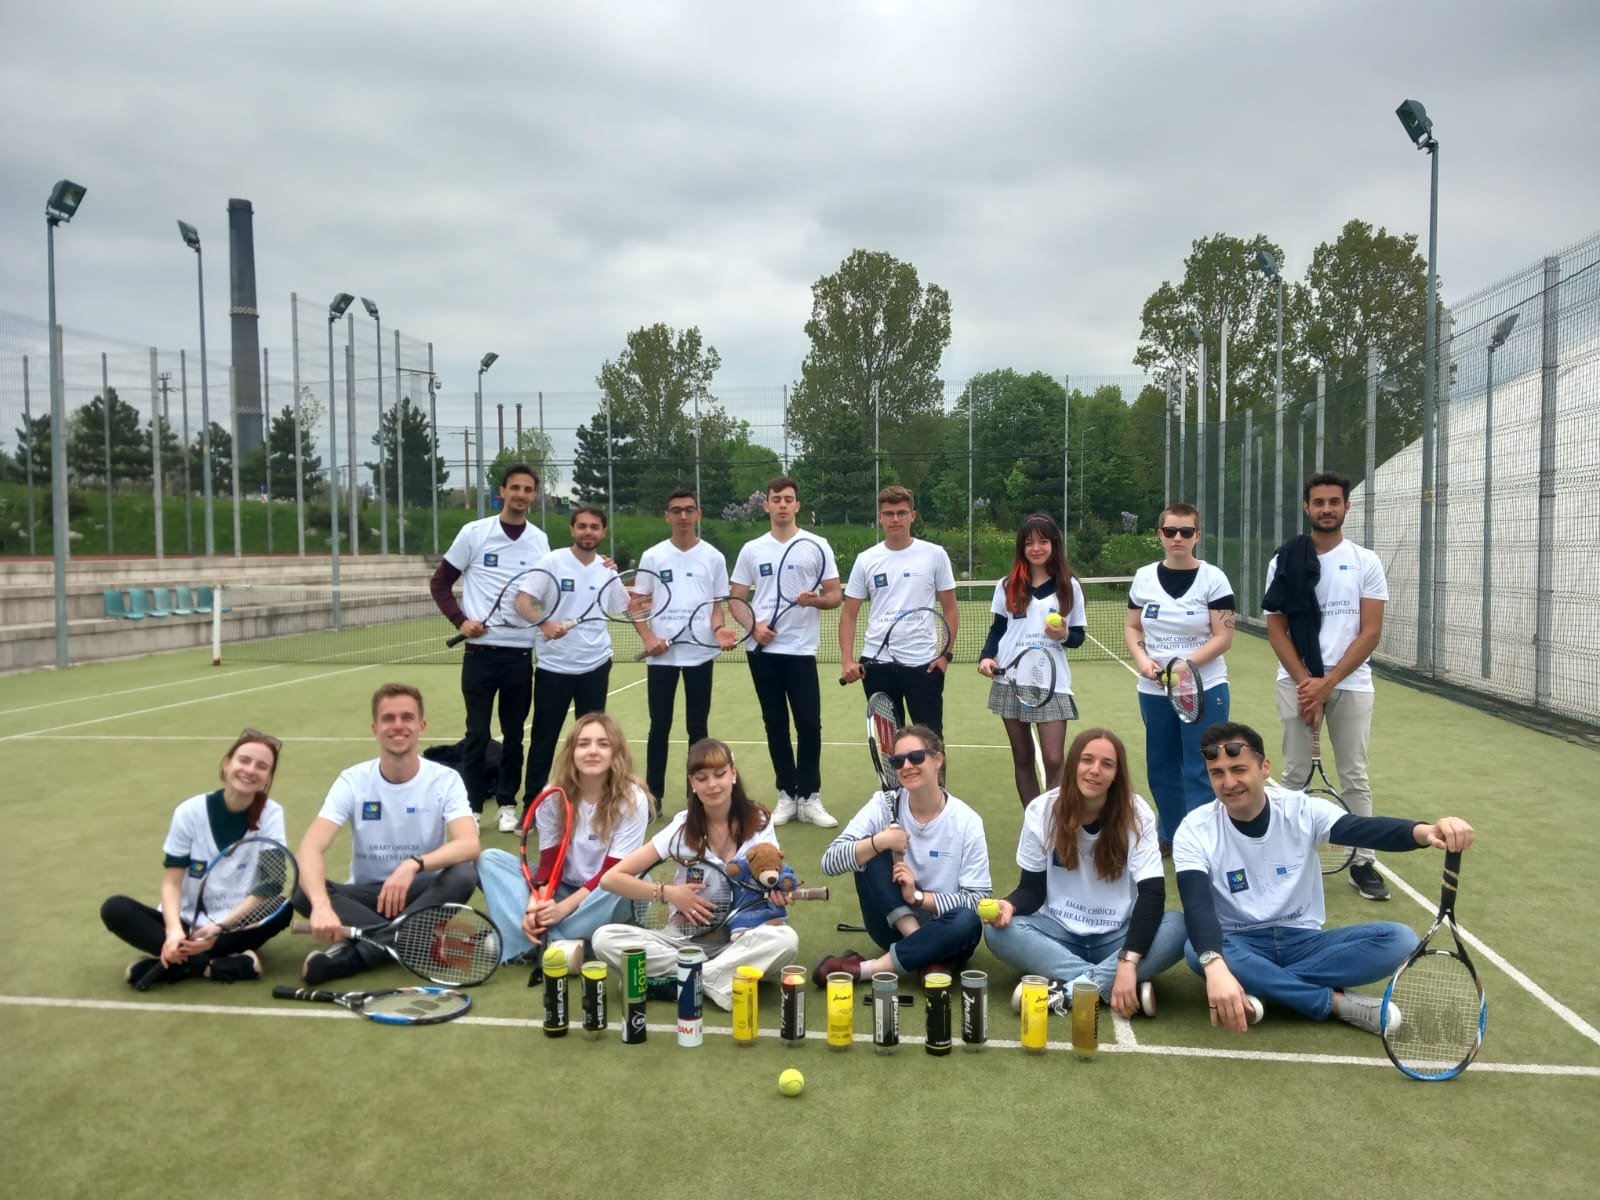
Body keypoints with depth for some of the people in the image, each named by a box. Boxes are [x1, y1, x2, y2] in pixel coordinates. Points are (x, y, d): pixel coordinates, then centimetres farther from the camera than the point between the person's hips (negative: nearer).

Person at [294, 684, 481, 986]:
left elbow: (469, 845, -25)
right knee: (304, 893, -27)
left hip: (422, 892, 0)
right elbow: (310, 848, -22)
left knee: (463, 875, -33)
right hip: (366, 894, 1)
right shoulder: (353, 781, -9)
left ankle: (353, 954, -30)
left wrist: (413, 865, -43)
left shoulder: (445, 780, -10)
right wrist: (321, 904, -42)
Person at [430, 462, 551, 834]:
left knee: (514, 735, 9)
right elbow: (440, 583, 3)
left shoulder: (540, 539, 6)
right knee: (478, 734, 1)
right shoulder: (474, 533, -2)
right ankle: (471, 808, 14)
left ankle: (507, 804, 21)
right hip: (481, 651, -2)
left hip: (521, 654, 2)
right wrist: (461, 620, -8)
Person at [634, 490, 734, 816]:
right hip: (662, 655, 0)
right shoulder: (652, 556, 4)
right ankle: (653, 795, 12)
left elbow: (717, 605, 8)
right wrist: (648, 637, -11)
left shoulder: (713, 557, 5)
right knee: (659, 726, 4)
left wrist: (719, 630, -12)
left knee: (698, 728, 6)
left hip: (700, 654, 0)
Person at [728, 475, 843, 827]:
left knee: (809, 724, -5)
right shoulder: (752, 549, 6)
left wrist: (815, 600, -20)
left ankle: (809, 799, 6)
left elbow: (835, 596, 1)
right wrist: (754, 626, -8)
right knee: (775, 724, 7)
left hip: (801, 651, -2)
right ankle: (787, 796, 17)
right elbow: (736, 599, 9)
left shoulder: (818, 545, 1)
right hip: (763, 651, 2)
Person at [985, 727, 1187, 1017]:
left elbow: (1152, 893, -19)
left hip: (1117, 937, 0)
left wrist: (1128, 963, -32)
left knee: (1179, 927, -30)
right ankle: (1119, 986, -30)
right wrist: (1010, 905, -29)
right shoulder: (1041, 811, -8)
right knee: (999, 932, -29)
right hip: (1059, 933, 0)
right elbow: (1032, 888, -4)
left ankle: (1067, 990, -30)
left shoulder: (1137, 814, -11)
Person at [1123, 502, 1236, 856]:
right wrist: (1142, 659, -10)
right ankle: (1171, 838, 30)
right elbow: (1131, 627, 9)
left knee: (1199, 773, -1)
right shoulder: (1144, 577, 4)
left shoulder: (1213, 579, -7)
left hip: (1204, 690, -4)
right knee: (1161, 770, 13)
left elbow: (1223, 637, -10)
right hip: (1154, 692, 4)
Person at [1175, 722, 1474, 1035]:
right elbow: (1197, 906, -28)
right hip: (1241, 948, -2)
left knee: (1399, 939, -21)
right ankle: (1336, 1001, -22)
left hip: (1304, 942, 2)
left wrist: (1424, 831, -49)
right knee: (1197, 951, -36)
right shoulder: (1195, 831, -13)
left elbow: (1364, 829, -26)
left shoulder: (1302, 810, -7)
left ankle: (1260, 986, -23)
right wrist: (1215, 967, -48)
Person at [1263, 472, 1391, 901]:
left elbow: (1370, 633, -3)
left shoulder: (1366, 562, 3)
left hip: (1351, 683, 0)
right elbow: (1276, 629, 1)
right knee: (1295, 775, 4)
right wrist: (1304, 682, -10)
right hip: (1297, 682, 0)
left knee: (1355, 778, 5)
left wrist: (1328, 682, -11)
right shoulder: (1285, 561, 3)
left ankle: (1363, 862, 14)